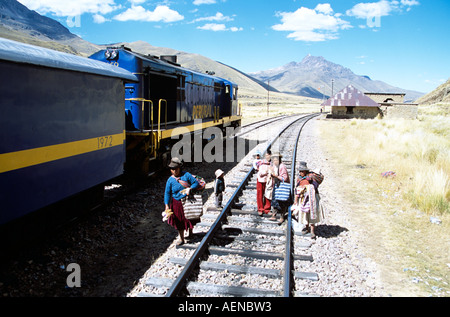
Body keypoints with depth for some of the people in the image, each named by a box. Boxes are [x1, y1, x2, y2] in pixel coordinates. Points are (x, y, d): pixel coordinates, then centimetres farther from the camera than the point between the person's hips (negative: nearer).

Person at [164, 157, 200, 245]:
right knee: (179, 221, 10)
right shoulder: (170, 180, -7)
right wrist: (167, 205, -15)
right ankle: (181, 239, 27)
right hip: (177, 203, 1)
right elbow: (167, 193, -7)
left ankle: (190, 232, 44)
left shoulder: (186, 175, -9)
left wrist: (190, 189, -24)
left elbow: (196, 183, -6)